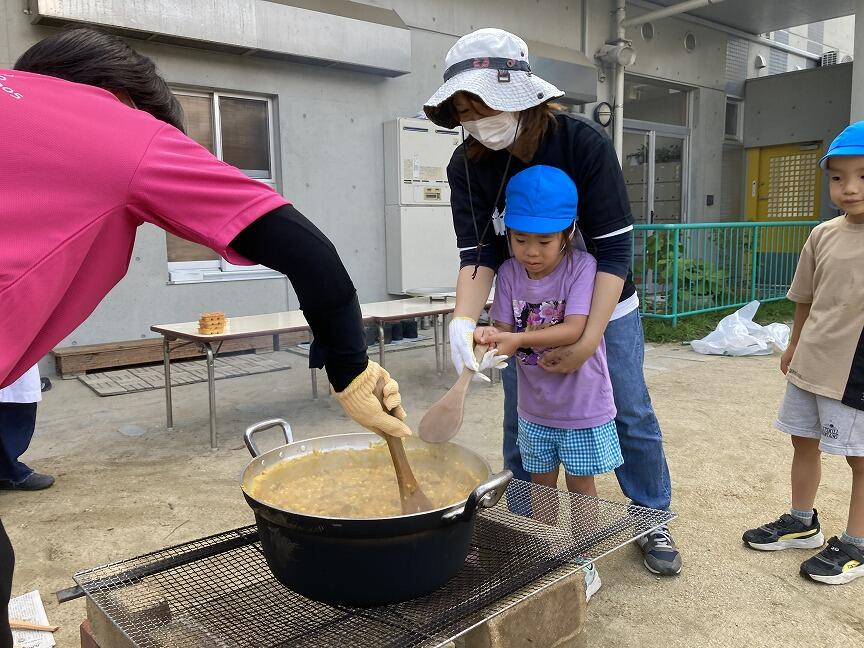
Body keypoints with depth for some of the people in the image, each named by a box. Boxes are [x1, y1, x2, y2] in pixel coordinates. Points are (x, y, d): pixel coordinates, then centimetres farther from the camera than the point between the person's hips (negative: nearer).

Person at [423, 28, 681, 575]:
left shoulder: (584, 143, -24)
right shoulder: (466, 167, -15)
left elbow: (615, 248, -24)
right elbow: (478, 254, -18)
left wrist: (589, 340, -30)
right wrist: (464, 320, -37)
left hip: (603, 305, -2)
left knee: (631, 415, 6)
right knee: (520, 424, 7)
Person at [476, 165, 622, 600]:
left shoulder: (581, 267, -19)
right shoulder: (509, 272, -6)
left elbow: (574, 330, -29)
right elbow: (505, 330, -8)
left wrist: (518, 339, -40)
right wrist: (489, 336, -31)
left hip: (582, 406, -4)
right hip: (534, 406, 4)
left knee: (579, 483, 12)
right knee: (541, 483, 18)